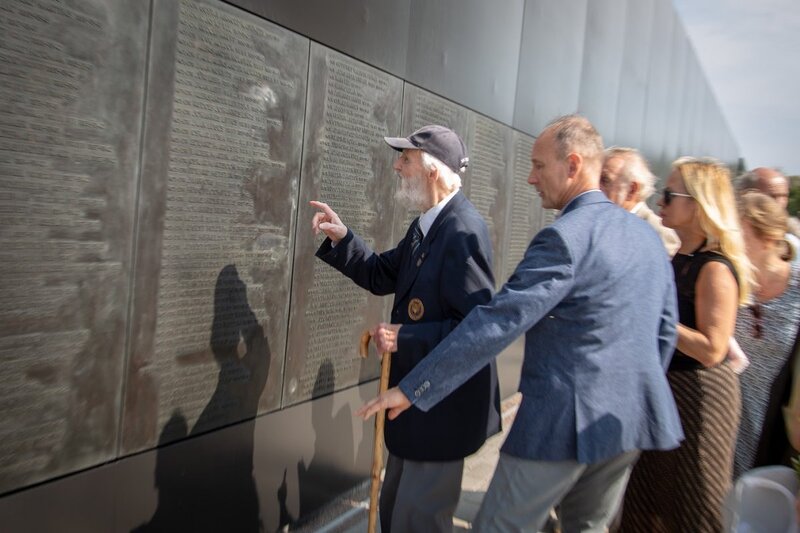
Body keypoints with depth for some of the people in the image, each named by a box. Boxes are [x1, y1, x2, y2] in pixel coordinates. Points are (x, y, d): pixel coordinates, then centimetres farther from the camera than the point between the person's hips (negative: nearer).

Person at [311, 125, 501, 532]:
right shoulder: (425, 225, 6)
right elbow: (381, 276, 12)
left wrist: (404, 338, -26)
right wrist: (342, 238, -2)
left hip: (444, 405, -10)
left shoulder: (464, 231, -25)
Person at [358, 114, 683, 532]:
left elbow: (496, 323, -23)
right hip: (630, 419, 8)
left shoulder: (564, 238, -18)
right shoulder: (647, 234, 8)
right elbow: (665, 330, 14)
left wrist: (411, 389, -19)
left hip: (565, 423, -8)